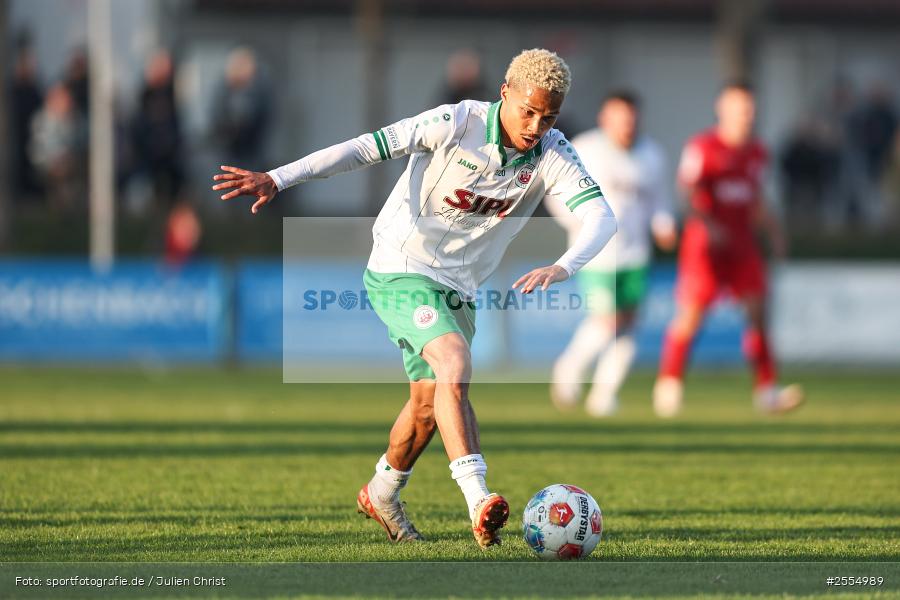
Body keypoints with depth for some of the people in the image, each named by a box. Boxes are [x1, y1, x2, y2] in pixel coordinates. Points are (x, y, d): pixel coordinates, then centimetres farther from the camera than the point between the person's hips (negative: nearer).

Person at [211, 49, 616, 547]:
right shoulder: (457, 123, -20)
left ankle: (381, 496, 44)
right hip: (401, 271, -6)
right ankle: (478, 503, -39)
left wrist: (562, 268, -43)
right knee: (454, 361, -29)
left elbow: (600, 215, -22)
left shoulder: (552, 155, -10)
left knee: (430, 402, 16)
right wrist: (277, 179, -30)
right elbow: (368, 147, -22)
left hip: (458, 289, 6)